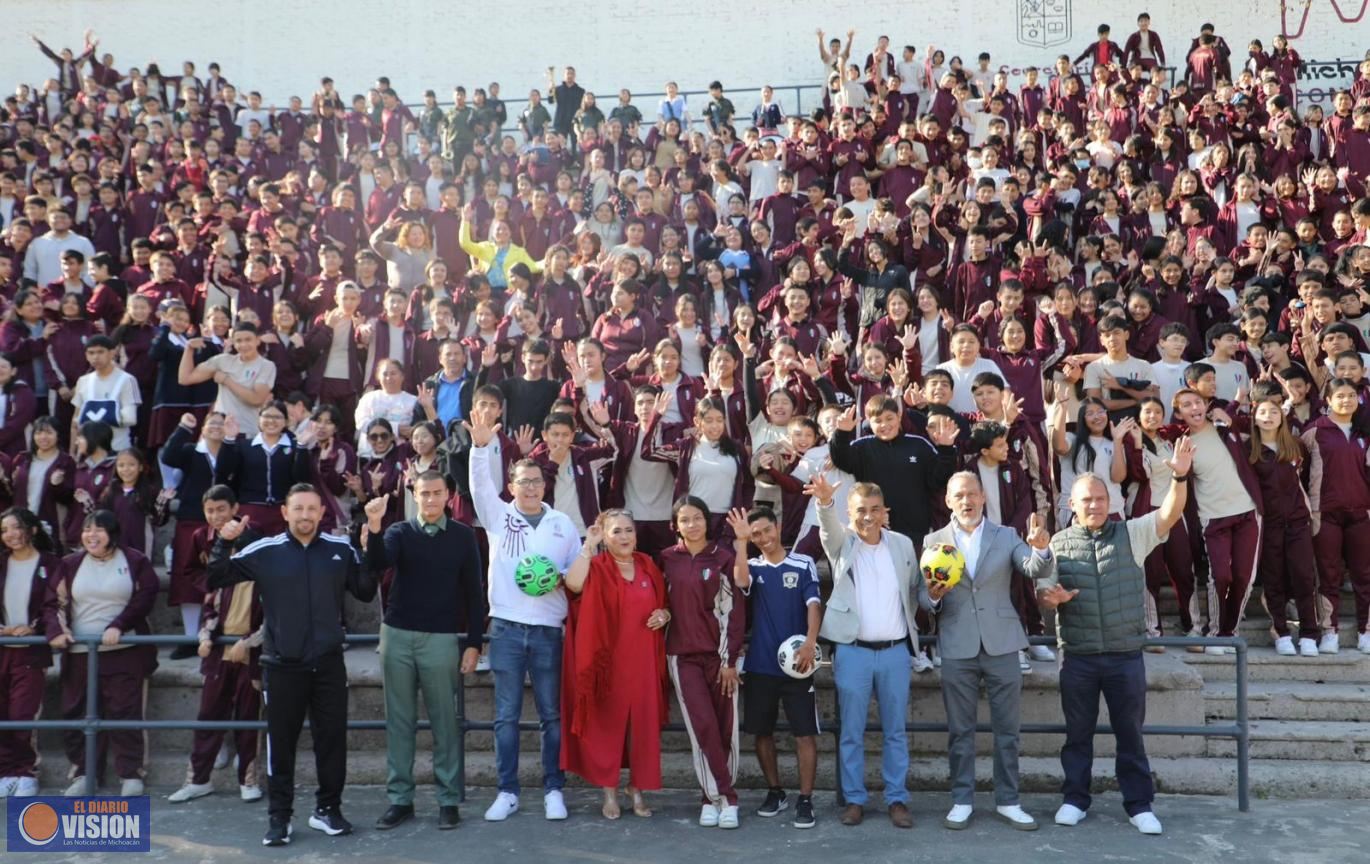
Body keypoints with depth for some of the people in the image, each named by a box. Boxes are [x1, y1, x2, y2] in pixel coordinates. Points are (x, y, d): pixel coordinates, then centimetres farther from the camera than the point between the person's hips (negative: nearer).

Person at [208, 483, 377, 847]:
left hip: (329, 664, 2)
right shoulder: (264, 551, -3)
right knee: (281, 744, 6)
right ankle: (279, 817, 17)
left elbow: (366, 593, 5)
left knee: (332, 740, 9)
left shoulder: (342, 549, 1)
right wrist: (224, 542, -15)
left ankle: (328, 809, 24)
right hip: (282, 666, -2)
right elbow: (214, 580, 0)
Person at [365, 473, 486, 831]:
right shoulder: (399, 531, 5)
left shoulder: (462, 536, 2)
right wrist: (374, 526, -31)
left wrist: (474, 643, -1)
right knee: (399, 721, 6)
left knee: (444, 722, 2)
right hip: (397, 636, 2)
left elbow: (474, 591, 3)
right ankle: (399, 799, 14)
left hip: (442, 639, -2)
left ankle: (449, 800, 9)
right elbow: (377, 565, -15)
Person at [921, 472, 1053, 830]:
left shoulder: (1006, 536, 6)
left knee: (1007, 729, 6)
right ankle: (962, 801, 16)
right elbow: (923, 595, 5)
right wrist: (932, 597, -18)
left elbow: (1034, 570, -9)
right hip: (957, 647, 0)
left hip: (1001, 644, 1)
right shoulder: (933, 541, 4)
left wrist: (1041, 548, -29)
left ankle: (1008, 801, 16)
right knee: (960, 730, 6)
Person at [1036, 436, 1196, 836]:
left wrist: (1180, 476, -29)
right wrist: (1050, 596, -20)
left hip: (1126, 654, 0)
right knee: (1078, 731, 10)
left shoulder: (1132, 533, 2)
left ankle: (1139, 804, 18)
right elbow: (1042, 590, 5)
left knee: (1130, 731, 8)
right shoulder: (1058, 543, 2)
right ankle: (1075, 798, 23)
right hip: (1078, 657, 0)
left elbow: (1170, 514, -12)